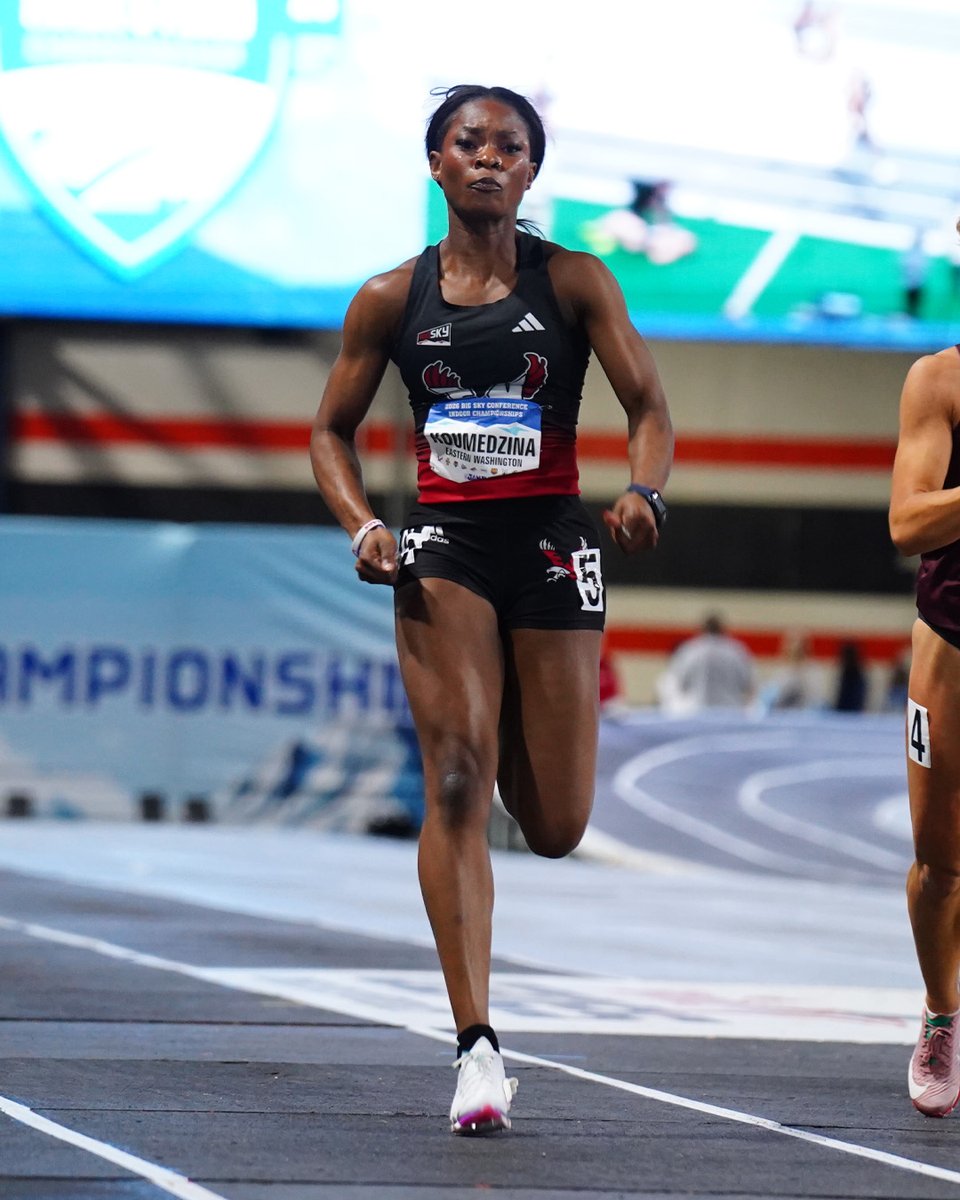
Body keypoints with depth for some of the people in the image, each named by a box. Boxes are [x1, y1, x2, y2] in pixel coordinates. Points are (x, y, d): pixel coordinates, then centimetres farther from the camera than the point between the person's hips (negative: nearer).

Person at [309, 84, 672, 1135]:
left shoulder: (573, 282, 3)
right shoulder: (393, 299, 6)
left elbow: (649, 408, -1)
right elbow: (333, 431, 13)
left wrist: (643, 492, -23)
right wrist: (361, 526, -6)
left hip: (550, 543, 0)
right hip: (444, 545, 0)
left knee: (556, 830, 4)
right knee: (456, 783, -17)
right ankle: (476, 1047, -18)